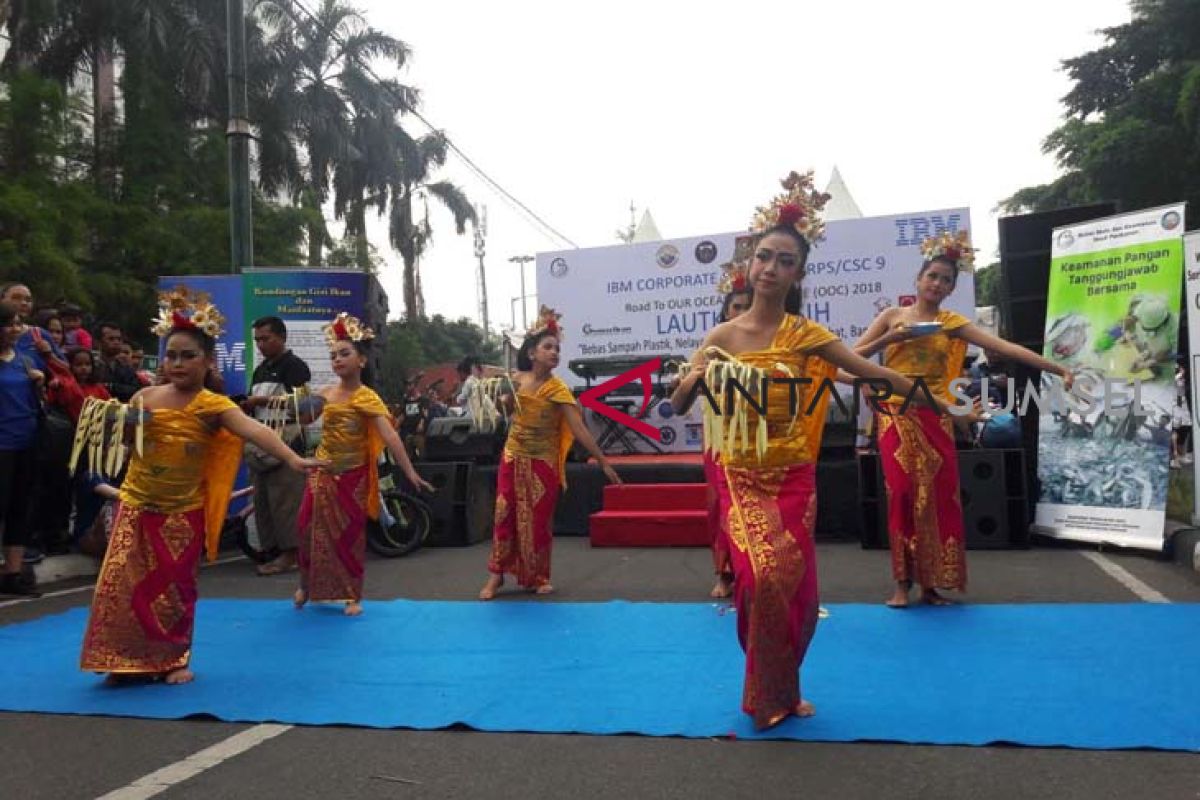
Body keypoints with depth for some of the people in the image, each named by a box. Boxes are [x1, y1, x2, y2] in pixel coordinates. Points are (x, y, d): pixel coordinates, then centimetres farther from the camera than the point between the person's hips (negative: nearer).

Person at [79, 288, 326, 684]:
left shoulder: (213, 406, -13)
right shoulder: (146, 397, -1)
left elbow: (254, 430, -30)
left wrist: (292, 458, -44)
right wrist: (106, 419, -12)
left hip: (182, 513, -3)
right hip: (137, 506, 3)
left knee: (174, 588, 7)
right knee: (120, 585, 4)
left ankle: (174, 660, 23)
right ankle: (125, 662, 19)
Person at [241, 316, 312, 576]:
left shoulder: (294, 365, -5)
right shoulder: (260, 369, 22)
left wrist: (262, 400, -15)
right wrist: (245, 406, 5)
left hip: (285, 442, -9)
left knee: (285, 499, -10)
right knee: (263, 499, 9)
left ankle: (290, 553, -5)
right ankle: (273, 550, 16)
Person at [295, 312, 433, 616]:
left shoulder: (367, 398, -14)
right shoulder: (324, 393, 1)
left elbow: (390, 437, -24)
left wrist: (410, 472, -32)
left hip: (352, 476, -4)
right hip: (323, 472, 4)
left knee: (350, 535, 3)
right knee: (310, 528, 7)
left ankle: (353, 596, 16)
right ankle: (307, 585, 29)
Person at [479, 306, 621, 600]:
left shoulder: (557, 389, -14)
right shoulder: (516, 379, -3)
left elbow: (579, 429, -19)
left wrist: (604, 462, -23)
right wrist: (505, 401, -8)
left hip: (543, 464, -3)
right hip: (513, 458, 3)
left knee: (538, 521, 3)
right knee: (505, 515, 5)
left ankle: (538, 577, 20)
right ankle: (496, 574, 18)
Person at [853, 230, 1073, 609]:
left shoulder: (952, 323, 6)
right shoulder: (892, 315, 5)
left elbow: (1005, 347, -3)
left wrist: (1058, 368, -10)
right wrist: (889, 339, -14)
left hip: (934, 419, 2)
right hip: (897, 417, -2)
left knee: (939, 497, 0)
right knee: (903, 493, -6)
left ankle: (931, 583, 11)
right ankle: (903, 583, 3)